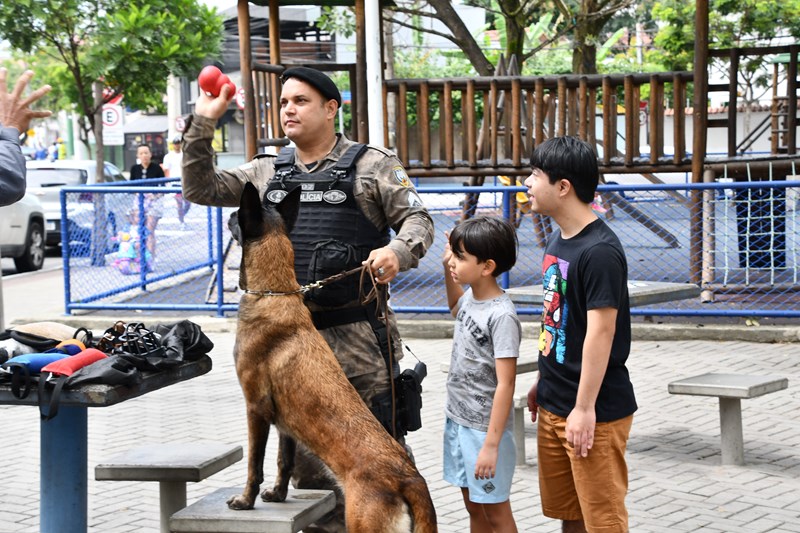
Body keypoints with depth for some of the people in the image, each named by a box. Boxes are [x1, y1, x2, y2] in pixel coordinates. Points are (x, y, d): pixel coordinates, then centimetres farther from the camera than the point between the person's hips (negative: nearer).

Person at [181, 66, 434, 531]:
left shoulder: (372, 164, 2)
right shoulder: (269, 172, 15)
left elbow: (418, 219, -2)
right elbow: (201, 189, 14)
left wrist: (399, 251, -24)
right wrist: (203, 125, 4)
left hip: (359, 331, -5)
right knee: (304, 445, 12)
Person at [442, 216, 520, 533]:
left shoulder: (501, 316, -21)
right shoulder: (471, 298, 3)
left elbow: (505, 384, -22)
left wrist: (492, 444, -24)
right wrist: (448, 270, 16)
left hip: (484, 428, -8)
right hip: (458, 420, 8)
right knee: (474, 507, 18)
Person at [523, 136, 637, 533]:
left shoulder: (599, 251, -19)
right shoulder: (558, 239, 9)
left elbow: (600, 333, -21)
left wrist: (585, 408, -21)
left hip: (595, 410, -9)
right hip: (554, 404, 9)